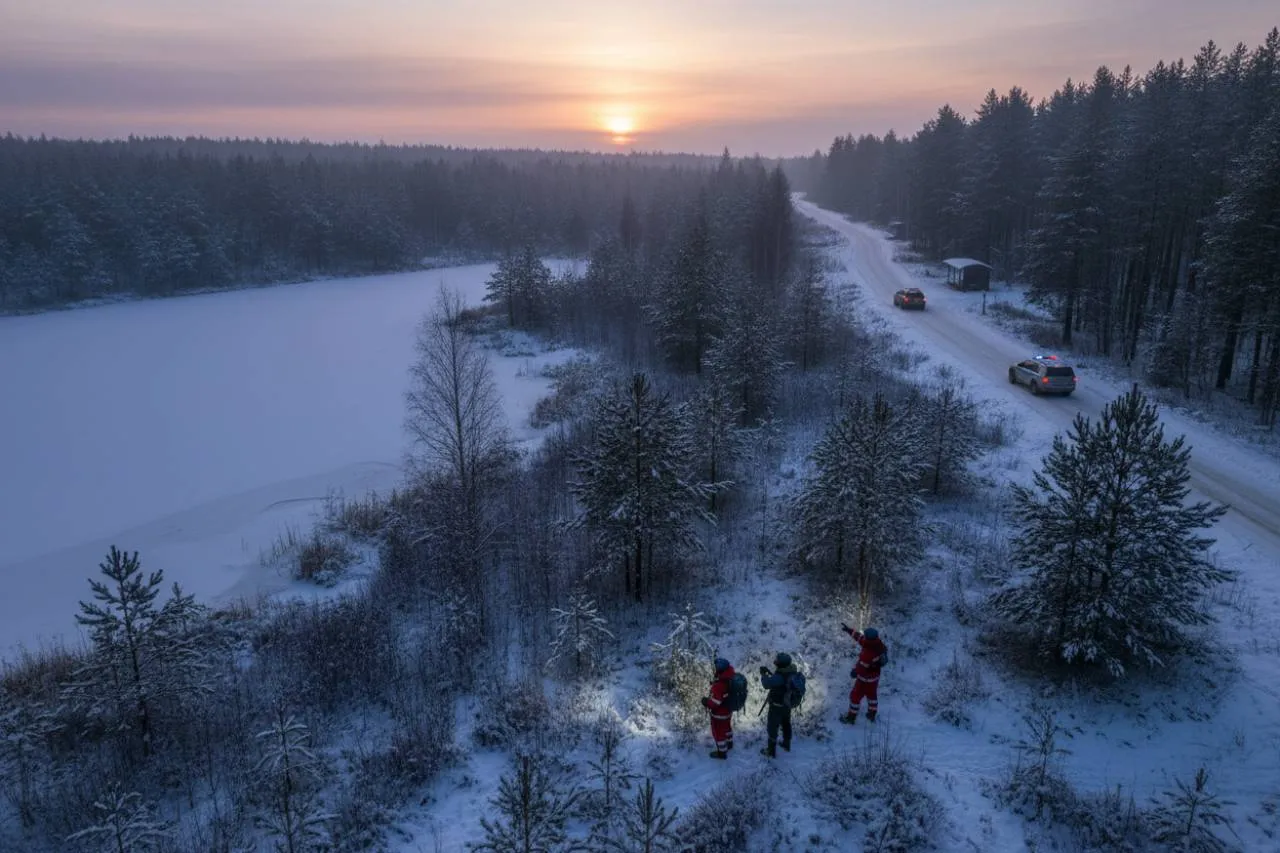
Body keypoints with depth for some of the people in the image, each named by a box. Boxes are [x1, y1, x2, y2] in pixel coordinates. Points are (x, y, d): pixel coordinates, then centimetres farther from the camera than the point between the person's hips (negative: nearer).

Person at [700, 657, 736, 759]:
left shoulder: (719, 684, -39)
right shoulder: (731, 678, -12)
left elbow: (715, 702, -33)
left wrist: (706, 702, -15)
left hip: (719, 713, -8)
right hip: (728, 710, 8)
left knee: (718, 732, 14)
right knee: (727, 727, 31)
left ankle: (722, 752, 30)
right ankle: (729, 743, 52)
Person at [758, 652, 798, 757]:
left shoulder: (780, 677, -34)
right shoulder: (792, 673, -7)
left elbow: (767, 684, -32)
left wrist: (763, 674, -16)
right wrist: (769, 673, 1)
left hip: (777, 706, -8)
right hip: (787, 705, 8)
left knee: (772, 728, 8)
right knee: (786, 724, 26)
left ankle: (771, 750, 18)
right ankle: (786, 744, 45)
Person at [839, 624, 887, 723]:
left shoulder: (868, 654, -40)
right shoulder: (878, 644, -18)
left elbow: (861, 666, -24)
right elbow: (860, 637, -5)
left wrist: (855, 672, -3)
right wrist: (849, 630, -1)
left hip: (865, 679, -7)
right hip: (875, 677, 7)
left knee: (855, 696, 12)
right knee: (871, 694, 27)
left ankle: (851, 717, 28)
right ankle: (872, 714, 45)